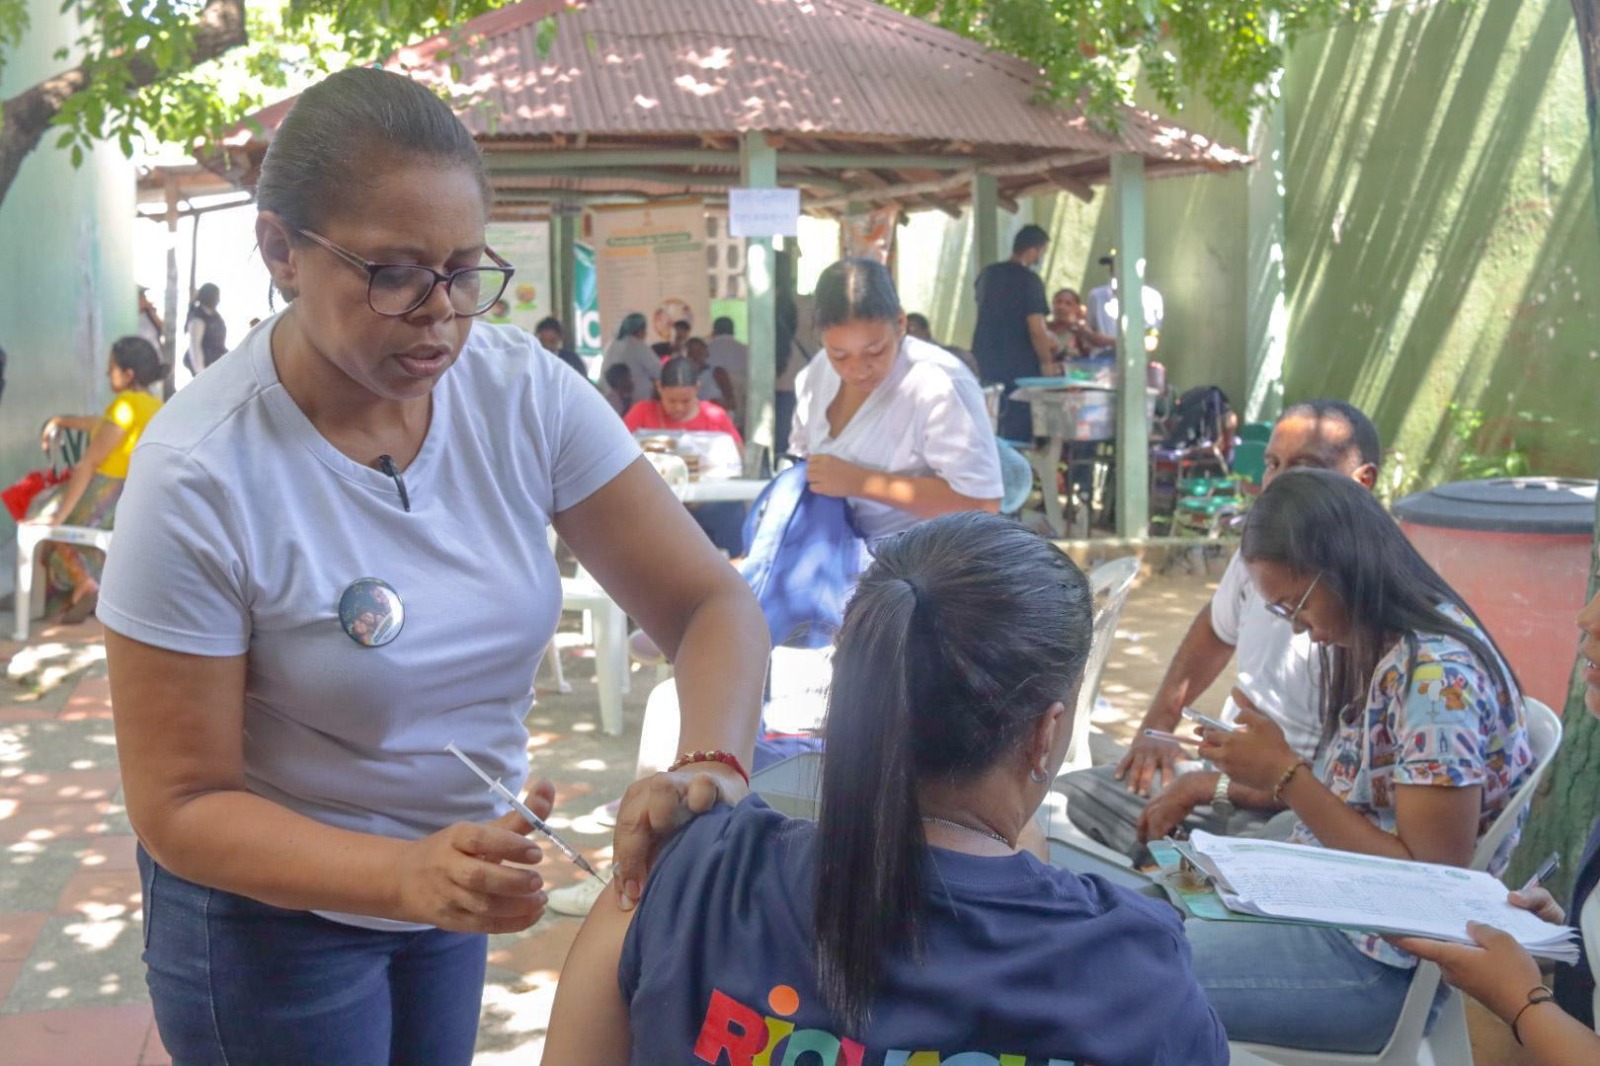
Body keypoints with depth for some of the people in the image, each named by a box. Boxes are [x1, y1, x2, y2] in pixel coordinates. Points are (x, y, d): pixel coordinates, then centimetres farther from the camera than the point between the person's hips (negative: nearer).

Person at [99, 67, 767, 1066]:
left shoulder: (527, 392, -14)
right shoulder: (199, 475, -25)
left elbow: (710, 602, -12)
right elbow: (181, 806, -20)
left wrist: (709, 766, -32)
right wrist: (409, 876, -35)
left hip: (457, 886, 4)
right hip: (270, 907, -4)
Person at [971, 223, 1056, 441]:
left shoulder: (988, 274, 9)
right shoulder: (1030, 281, -13)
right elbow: (1036, 329, -19)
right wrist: (1047, 362, -4)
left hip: (985, 363, 7)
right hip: (1018, 366, -6)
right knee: (1017, 429, 0)